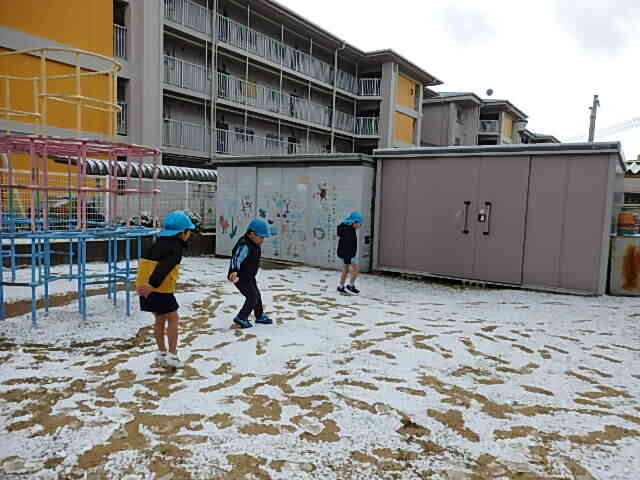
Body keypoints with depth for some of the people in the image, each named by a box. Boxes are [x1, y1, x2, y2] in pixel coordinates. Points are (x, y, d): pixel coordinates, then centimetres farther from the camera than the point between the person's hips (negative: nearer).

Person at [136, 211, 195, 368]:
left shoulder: (158, 243, 17)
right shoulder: (176, 248, -11)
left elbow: (145, 263, 18)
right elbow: (164, 268, -25)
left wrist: (142, 284, 18)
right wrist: (153, 285, -33)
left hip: (145, 286, 8)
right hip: (160, 289, -8)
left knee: (160, 319, 20)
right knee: (172, 319, 5)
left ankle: (161, 353, 27)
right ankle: (172, 355, 5)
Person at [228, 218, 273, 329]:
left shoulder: (255, 244, 3)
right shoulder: (244, 245, -28)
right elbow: (236, 259, -37)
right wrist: (234, 271, -52)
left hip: (249, 277, 10)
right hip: (240, 278, -10)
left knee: (257, 295, 18)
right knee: (252, 297, -8)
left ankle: (260, 316, 36)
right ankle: (241, 318, 3)